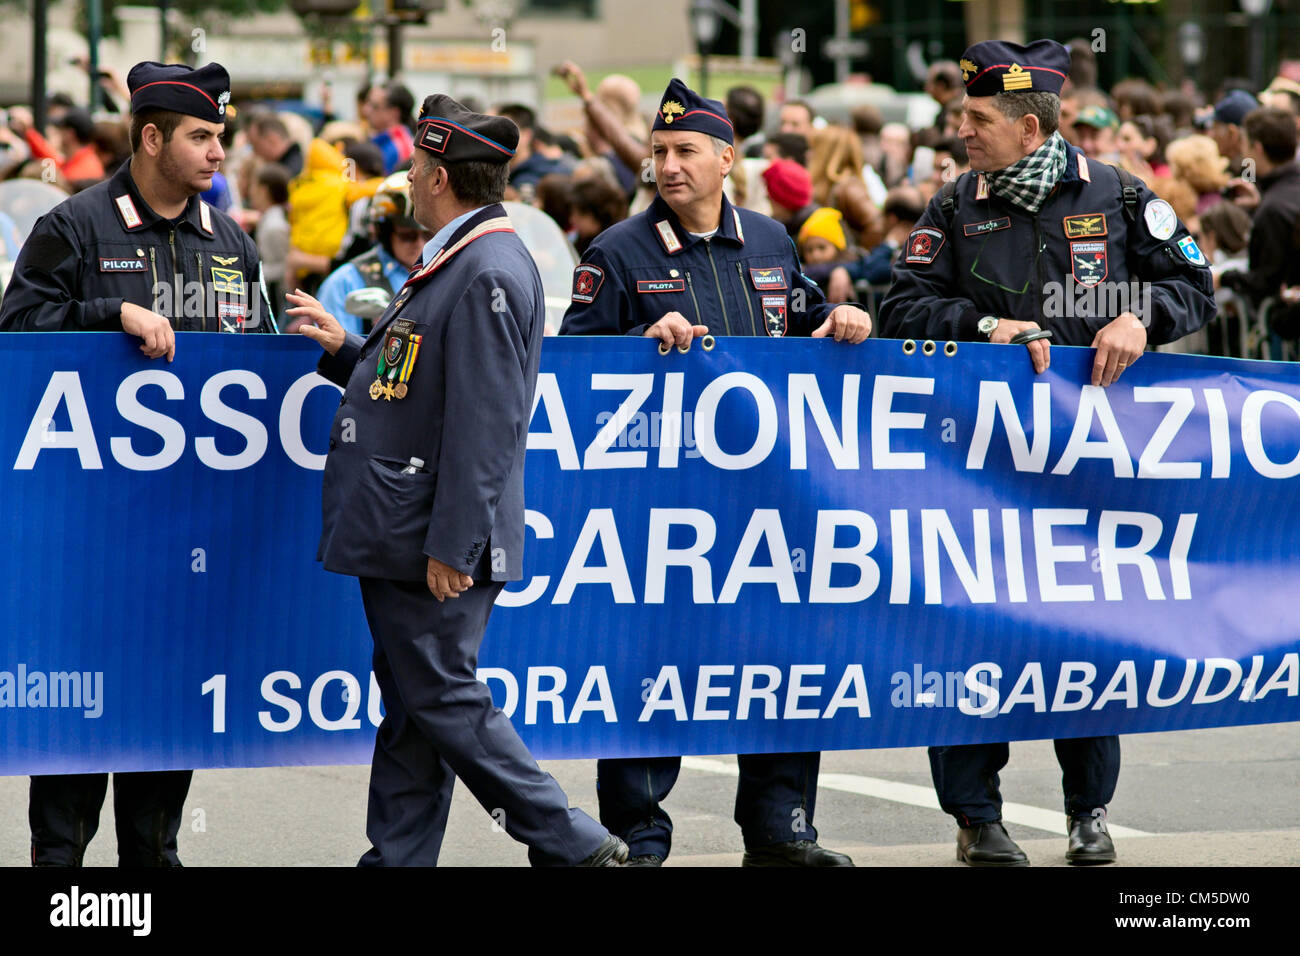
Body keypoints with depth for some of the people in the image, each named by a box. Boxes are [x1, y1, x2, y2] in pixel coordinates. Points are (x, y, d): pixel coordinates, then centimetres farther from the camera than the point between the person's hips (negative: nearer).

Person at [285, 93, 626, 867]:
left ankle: (574, 845, 0)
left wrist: (451, 546, -24)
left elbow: (484, 420, -23)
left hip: (437, 542, -10)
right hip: (399, 540, 10)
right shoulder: (457, 262, 15)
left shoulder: (489, 273, -18)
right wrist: (346, 351, 18)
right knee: (410, 707, 12)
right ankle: (396, 861, 17)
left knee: (444, 701, -6)